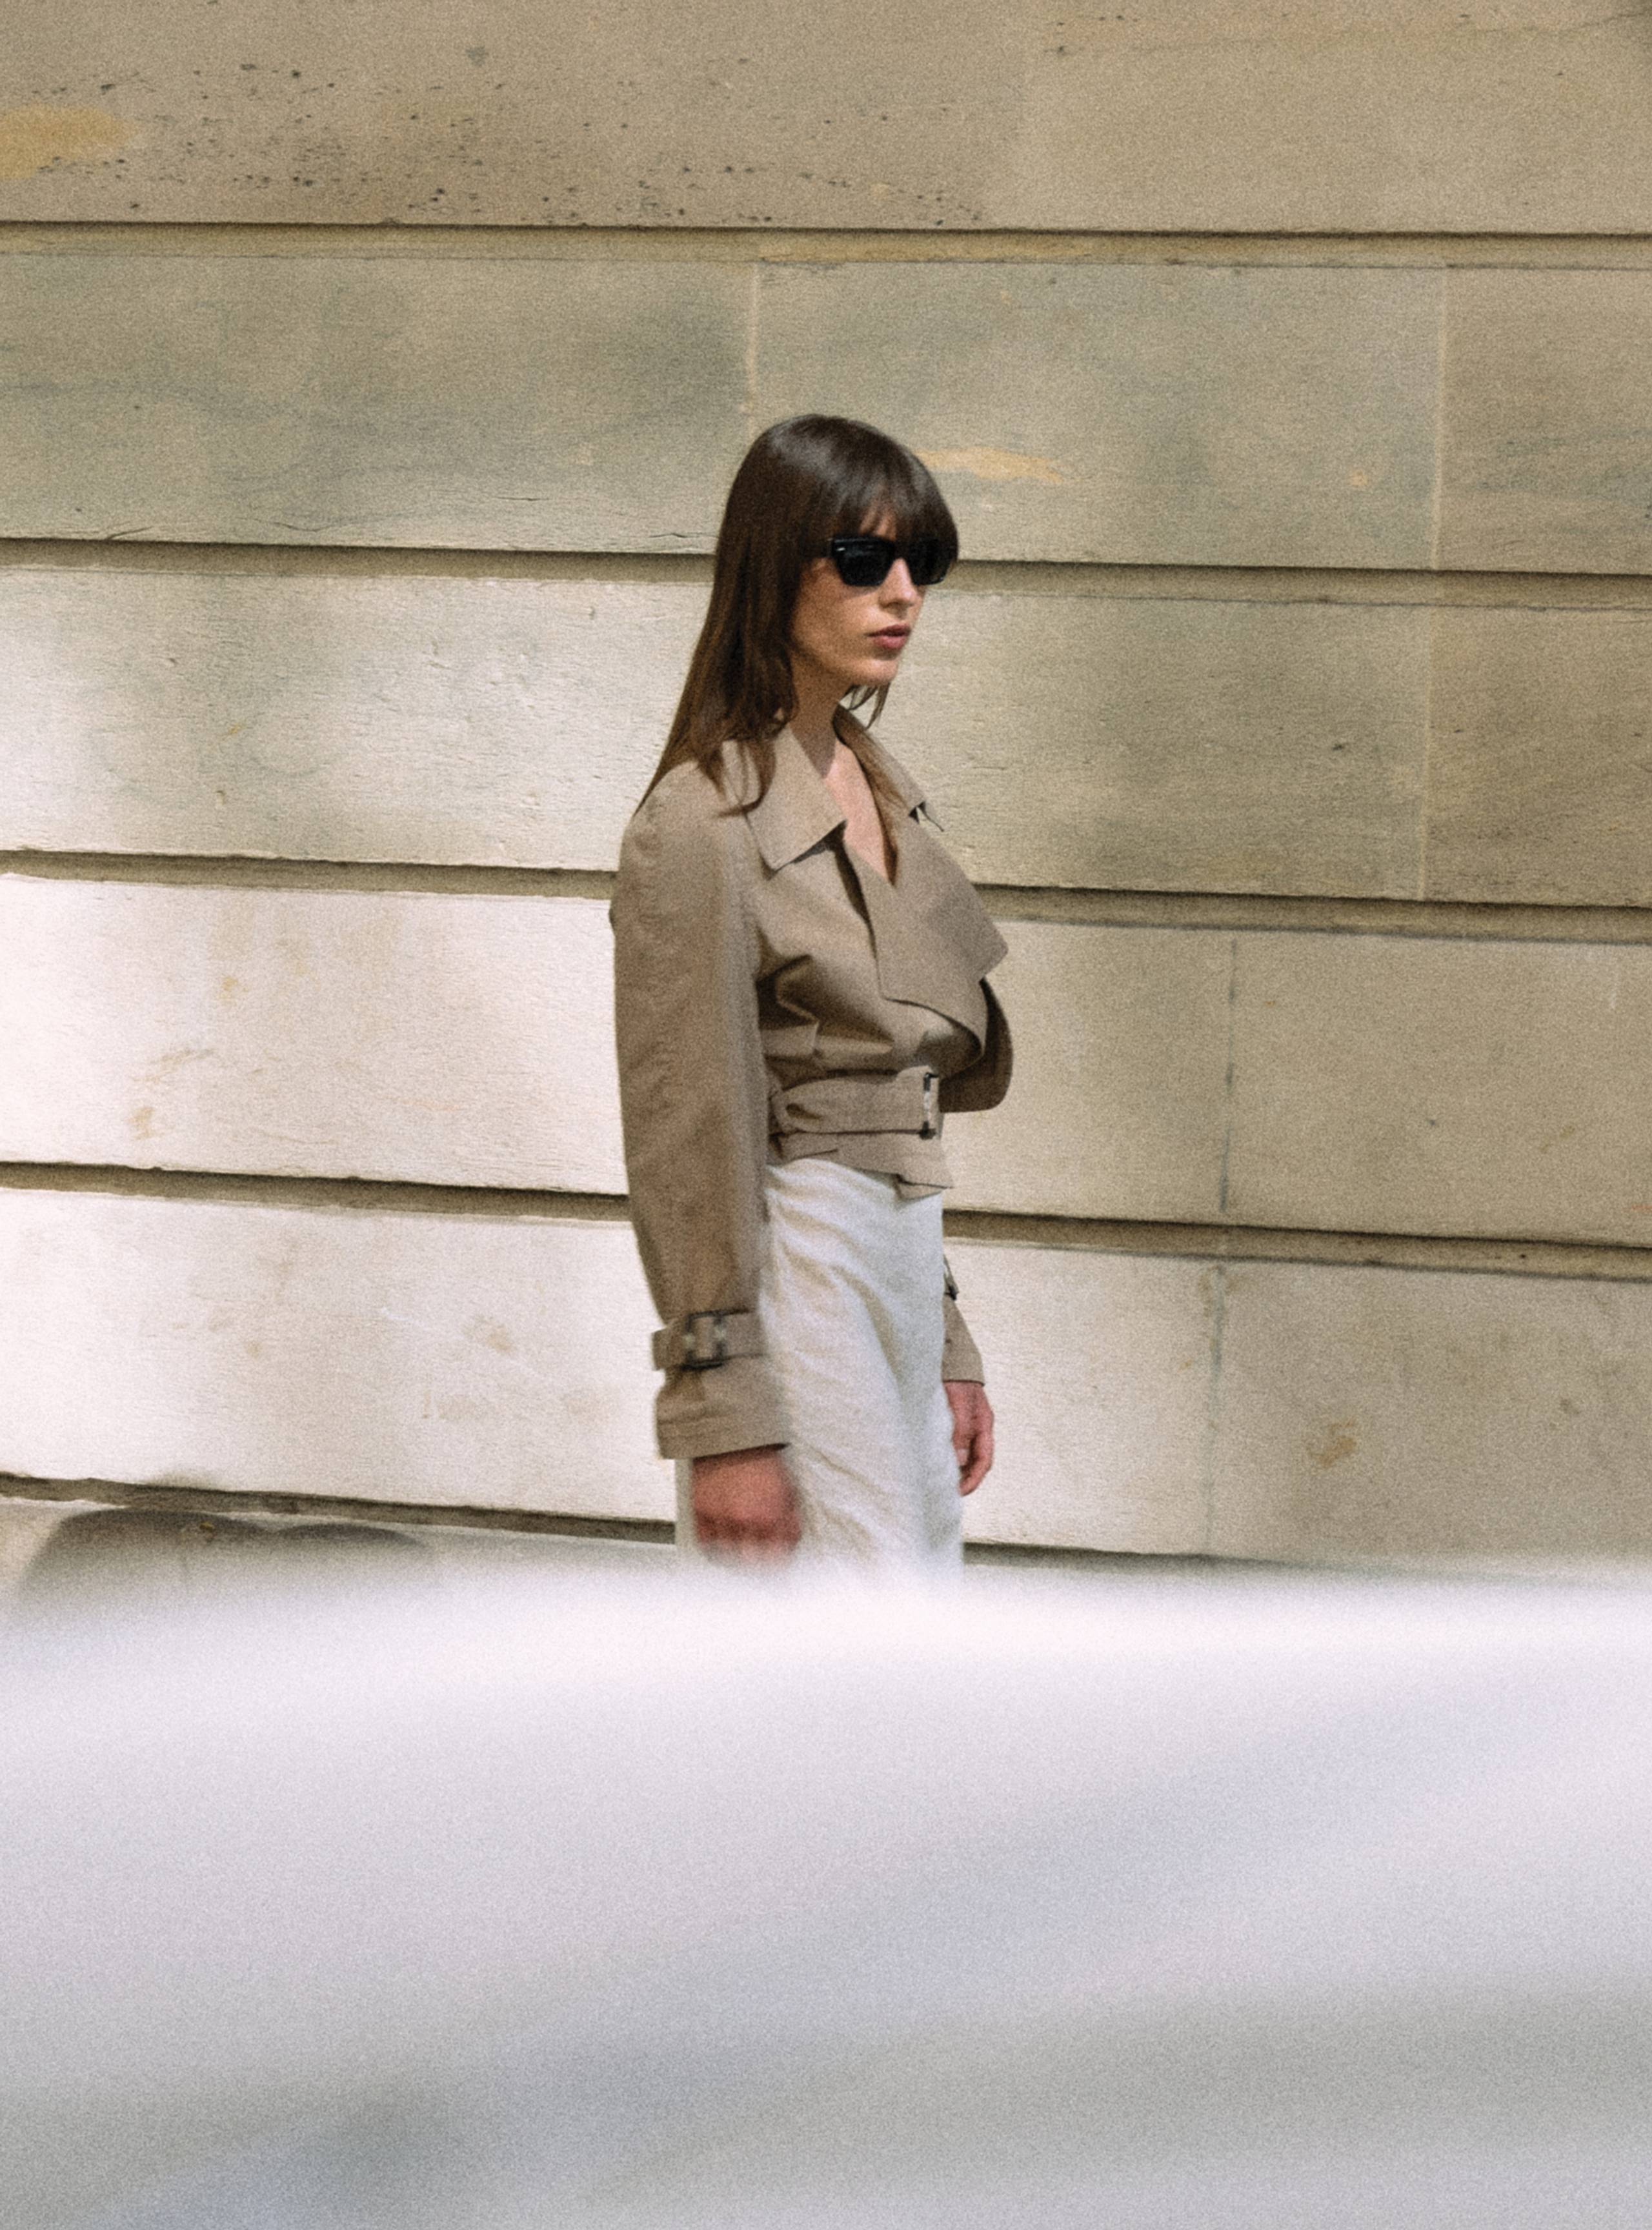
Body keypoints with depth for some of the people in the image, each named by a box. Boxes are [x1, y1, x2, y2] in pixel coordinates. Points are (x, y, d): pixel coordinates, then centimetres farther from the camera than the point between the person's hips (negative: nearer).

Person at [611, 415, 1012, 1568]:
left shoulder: (877, 790, 14)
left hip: (892, 1276, 9)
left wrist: (948, 1350, 19)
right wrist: (728, 1422, -18)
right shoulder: (707, 822, -13)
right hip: (796, 1287, -9)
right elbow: (687, 1138, -15)